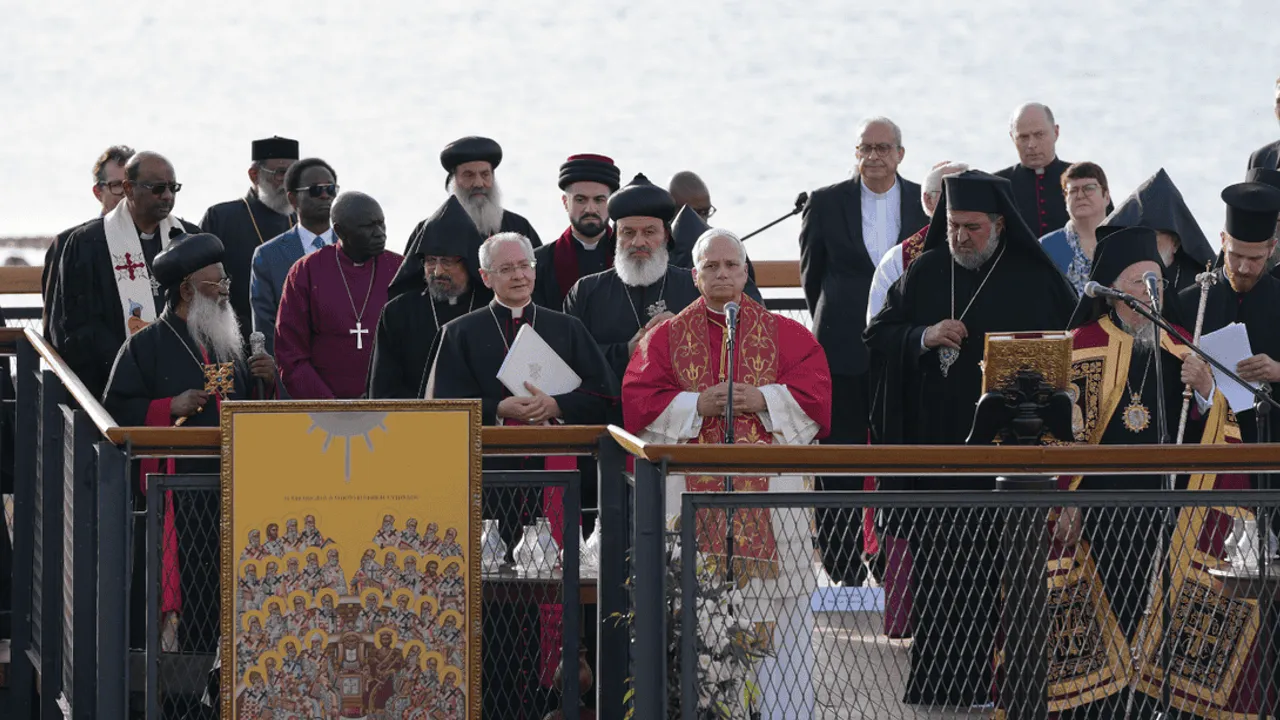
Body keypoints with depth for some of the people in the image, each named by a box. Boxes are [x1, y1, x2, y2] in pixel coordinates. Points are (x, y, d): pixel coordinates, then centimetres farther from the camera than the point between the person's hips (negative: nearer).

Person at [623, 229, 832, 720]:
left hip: (768, 489, 0)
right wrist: (697, 405, -10)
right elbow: (638, 402, 3)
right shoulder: (667, 337, 12)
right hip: (693, 490, 0)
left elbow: (814, 394, 2)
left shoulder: (784, 334, 11)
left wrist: (762, 400, -11)